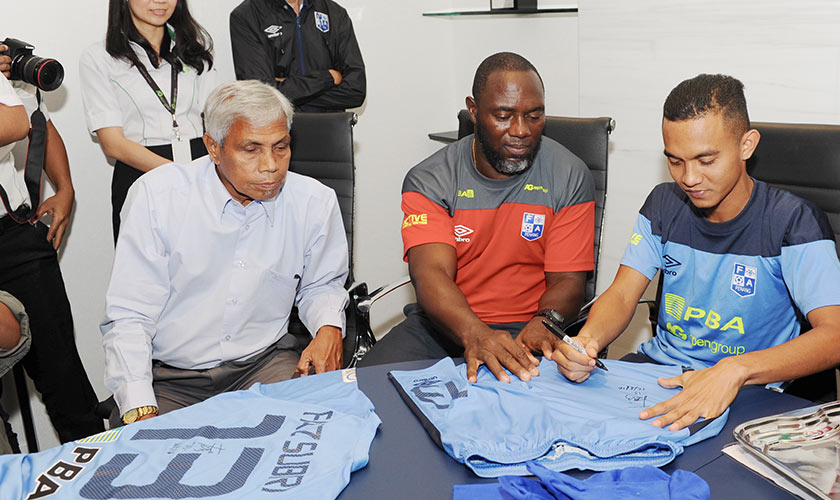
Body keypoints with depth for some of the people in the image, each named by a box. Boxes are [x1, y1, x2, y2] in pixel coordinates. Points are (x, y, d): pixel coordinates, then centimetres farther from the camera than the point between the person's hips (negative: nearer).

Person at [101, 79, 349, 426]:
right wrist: (140, 411, -22)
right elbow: (128, 317, -10)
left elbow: (321, 285, 17)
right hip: (168, 377, -1)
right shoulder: (155, 196, -10)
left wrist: (329, 327, -7)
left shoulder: (315, 203, -2)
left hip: (264, 362, 2)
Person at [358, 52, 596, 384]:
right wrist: (475, 334, -38)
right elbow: (431, 274, -18)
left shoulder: (569, 178, -2)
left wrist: (544, 325, -28)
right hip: (444, 325, 1)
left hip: (527, 328, 0)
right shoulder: (429, 180, -4)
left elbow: (567, 281, -4)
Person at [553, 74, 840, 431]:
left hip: (749, 390, -5)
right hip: (658, 366, 5)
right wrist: (587, 340, -24)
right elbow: (622, 295, 0)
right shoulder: (664, 204, 3)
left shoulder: (795, 222, -12)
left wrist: (737, 370, -40)